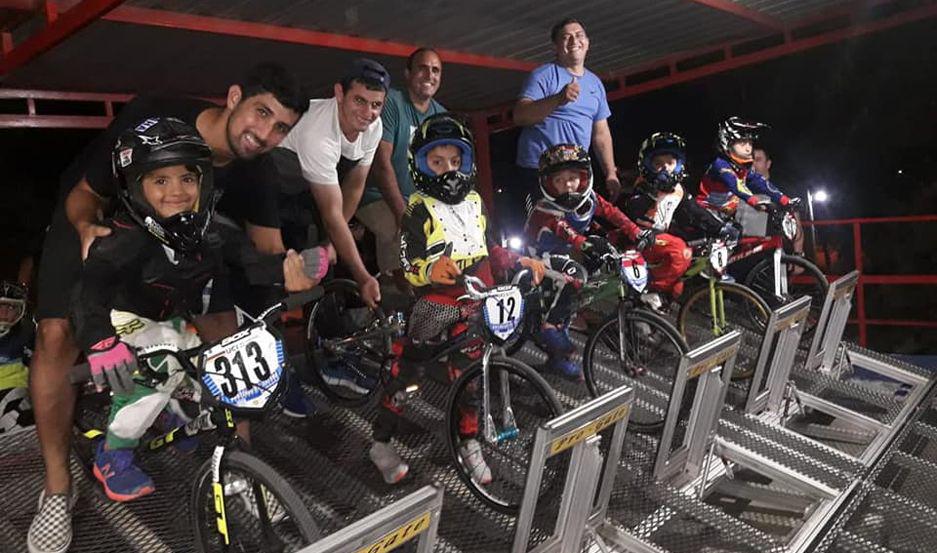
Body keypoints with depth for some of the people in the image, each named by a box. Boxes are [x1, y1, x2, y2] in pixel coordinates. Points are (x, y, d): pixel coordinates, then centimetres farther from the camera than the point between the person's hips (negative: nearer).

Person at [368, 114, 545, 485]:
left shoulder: (473, 201, 11)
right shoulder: (419, 209, -7)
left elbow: (489, 248, 20)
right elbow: (409, 265, -14)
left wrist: (520, 261, 7)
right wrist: (431, 270, -35)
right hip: (436, 304, -5)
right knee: (406, 371, 2)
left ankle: (469, 443, 30)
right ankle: (381, 443, 18)